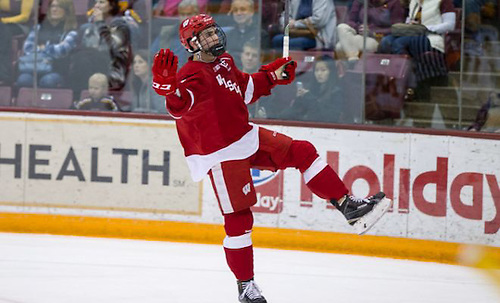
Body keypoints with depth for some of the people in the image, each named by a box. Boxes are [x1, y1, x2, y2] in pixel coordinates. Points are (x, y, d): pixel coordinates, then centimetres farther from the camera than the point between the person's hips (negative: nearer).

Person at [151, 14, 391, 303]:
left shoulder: (225, 62, 8)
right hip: (221, 154, -8)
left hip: (247, 137, 9)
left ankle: (348, 206, 6)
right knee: (238, 217, -4)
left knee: (301, 151, 2)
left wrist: (271, 75, 21)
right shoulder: (193, 75, -20)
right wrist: (169, 87, -60)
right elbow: (180, 105, -40)